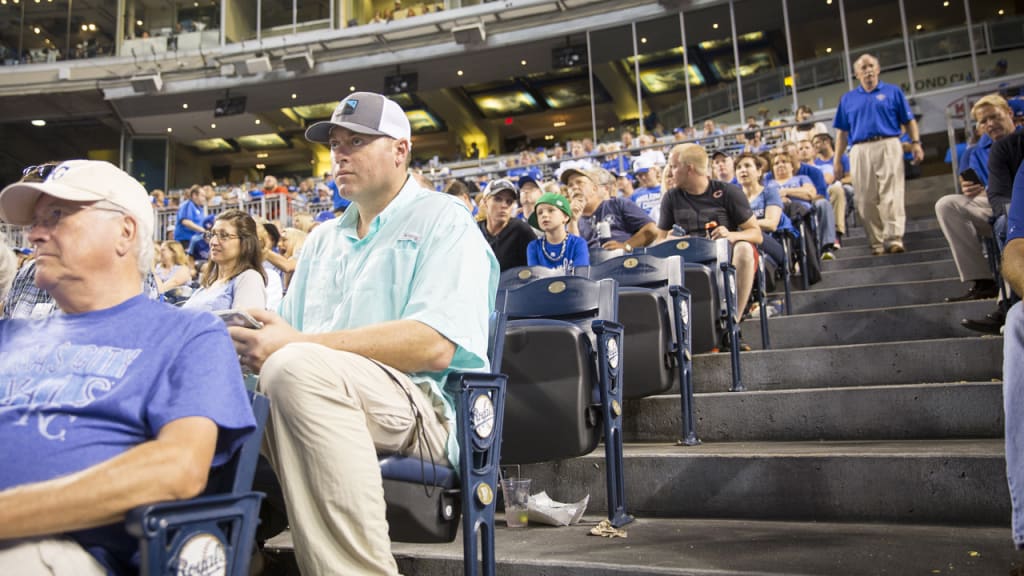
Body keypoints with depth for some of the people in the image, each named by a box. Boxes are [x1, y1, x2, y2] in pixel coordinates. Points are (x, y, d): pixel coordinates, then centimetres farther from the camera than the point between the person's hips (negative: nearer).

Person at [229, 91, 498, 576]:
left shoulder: (443, 220, 2)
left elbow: (434, 347, -15)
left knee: (299, 368, -33)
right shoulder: (323, 238, 24)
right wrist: (260, 346, -7)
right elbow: (289, 333, 18)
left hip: (420, 408, -6)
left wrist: (299, 345, -19)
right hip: (316, 393, 6)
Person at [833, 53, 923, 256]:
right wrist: (837, 160, 10)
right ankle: (876, 243, 5)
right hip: (860, 151, 2)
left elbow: (909, 121, 10)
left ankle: (894, 239, -17)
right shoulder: (847, 99, 18)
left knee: (892, 195, -12)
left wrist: (916, 143, -4)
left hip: (888, 146, -2)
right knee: (866, 200, -1)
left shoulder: (893, 92, 14)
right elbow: (842, 132, 16)